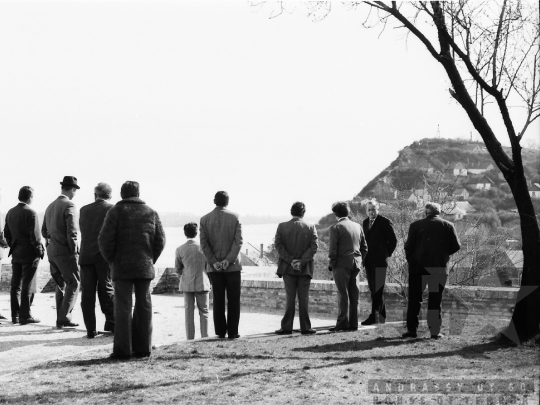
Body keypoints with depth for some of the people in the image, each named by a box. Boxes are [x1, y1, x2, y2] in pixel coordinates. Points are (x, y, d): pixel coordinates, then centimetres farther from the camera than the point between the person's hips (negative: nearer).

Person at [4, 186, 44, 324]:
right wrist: (40, 251, -8)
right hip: (29, 254, -7)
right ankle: (25, 315, -1)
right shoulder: (30, 213, -16)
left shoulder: (11, 212, 7)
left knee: (16, 285, 12)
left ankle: (15, 315, 16)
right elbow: (35, 236, -18)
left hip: (16, 253, 7)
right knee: (28, 286, -2)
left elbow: (6, 233, 13)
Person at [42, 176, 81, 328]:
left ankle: (61, 319, 18)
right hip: (66, 252, -8)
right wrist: (74, 251, -11)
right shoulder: (69, 206, -13)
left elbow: (44, 231, 19)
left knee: (61, 284, 16)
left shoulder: (50, 206, 12)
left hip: (52, 252, 8)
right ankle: (64, 318, -7)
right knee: (73, 283, -1)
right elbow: (72, 232, -18)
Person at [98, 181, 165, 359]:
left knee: (123, 308, -2)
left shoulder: (116, 211, -3)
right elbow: (160, 241, 6)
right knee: (144, 306, 8)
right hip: (145, 268, 3)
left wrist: (111, 260, 5)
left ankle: (122, 349, -4)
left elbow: (105, 239, -8)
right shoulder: (151, 213, 8)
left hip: (122, 267, -3)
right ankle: (143, 348, 9)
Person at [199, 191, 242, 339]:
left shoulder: (205, 219, 2)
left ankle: (220, 331, 7)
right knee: (233, 301, 4)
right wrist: (229, 260, -12)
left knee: (218, 301, 7)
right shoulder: (234, 217, -3)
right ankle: (232, 332, 2)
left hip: (214, 267, 2)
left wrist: (213, 262, -6)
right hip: (232, 266, -2)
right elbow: (238, 241, -10)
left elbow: (204, 244, -4)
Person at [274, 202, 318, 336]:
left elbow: (278, 245, -7)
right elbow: (314, 247, -9)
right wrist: (302, 262, -11)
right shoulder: (310, 228, -2)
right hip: (305, 269, -1)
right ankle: (305, 327, 5)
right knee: (304, 299, 4)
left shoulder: (282, 226, -1)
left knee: (290, 299, 6)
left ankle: (287, 327, 5)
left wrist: (290, 260, -8)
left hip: (288, 269, 1)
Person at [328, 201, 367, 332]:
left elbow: (333, 249, -12)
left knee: (343, 294, -3)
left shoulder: (336, 227, -9)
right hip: (356, 264, 6)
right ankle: (353, 323, 11)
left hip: (342, 264, -6)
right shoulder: (357, 226, 10)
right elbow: (364, 247, 13)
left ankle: (342, 323, -4)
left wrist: (332, 264, -2)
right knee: (354, 294, 8)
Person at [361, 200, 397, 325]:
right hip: (369, 262, 7)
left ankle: (374, 316, -11)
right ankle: (381, 315, 19)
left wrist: (387, 254, -2)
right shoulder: (365, 222, 14)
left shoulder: (384, 222, -6)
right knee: (373, 290, 10)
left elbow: (393, 240, -2)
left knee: (377, 290, -9)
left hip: (379, 261, -7)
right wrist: (365, 258, 11)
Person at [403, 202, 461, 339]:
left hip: (418, 266, 0)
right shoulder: (448, 226, 2)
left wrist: (411, 261, 10)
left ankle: (411, 329, 4)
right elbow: (456, 246, 1)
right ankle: (435, 331, 2)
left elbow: (409, 246, -3)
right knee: (435, 300, 5)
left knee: (414, 298, 6)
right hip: (439, 267, 0)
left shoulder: (416, 225, 1)